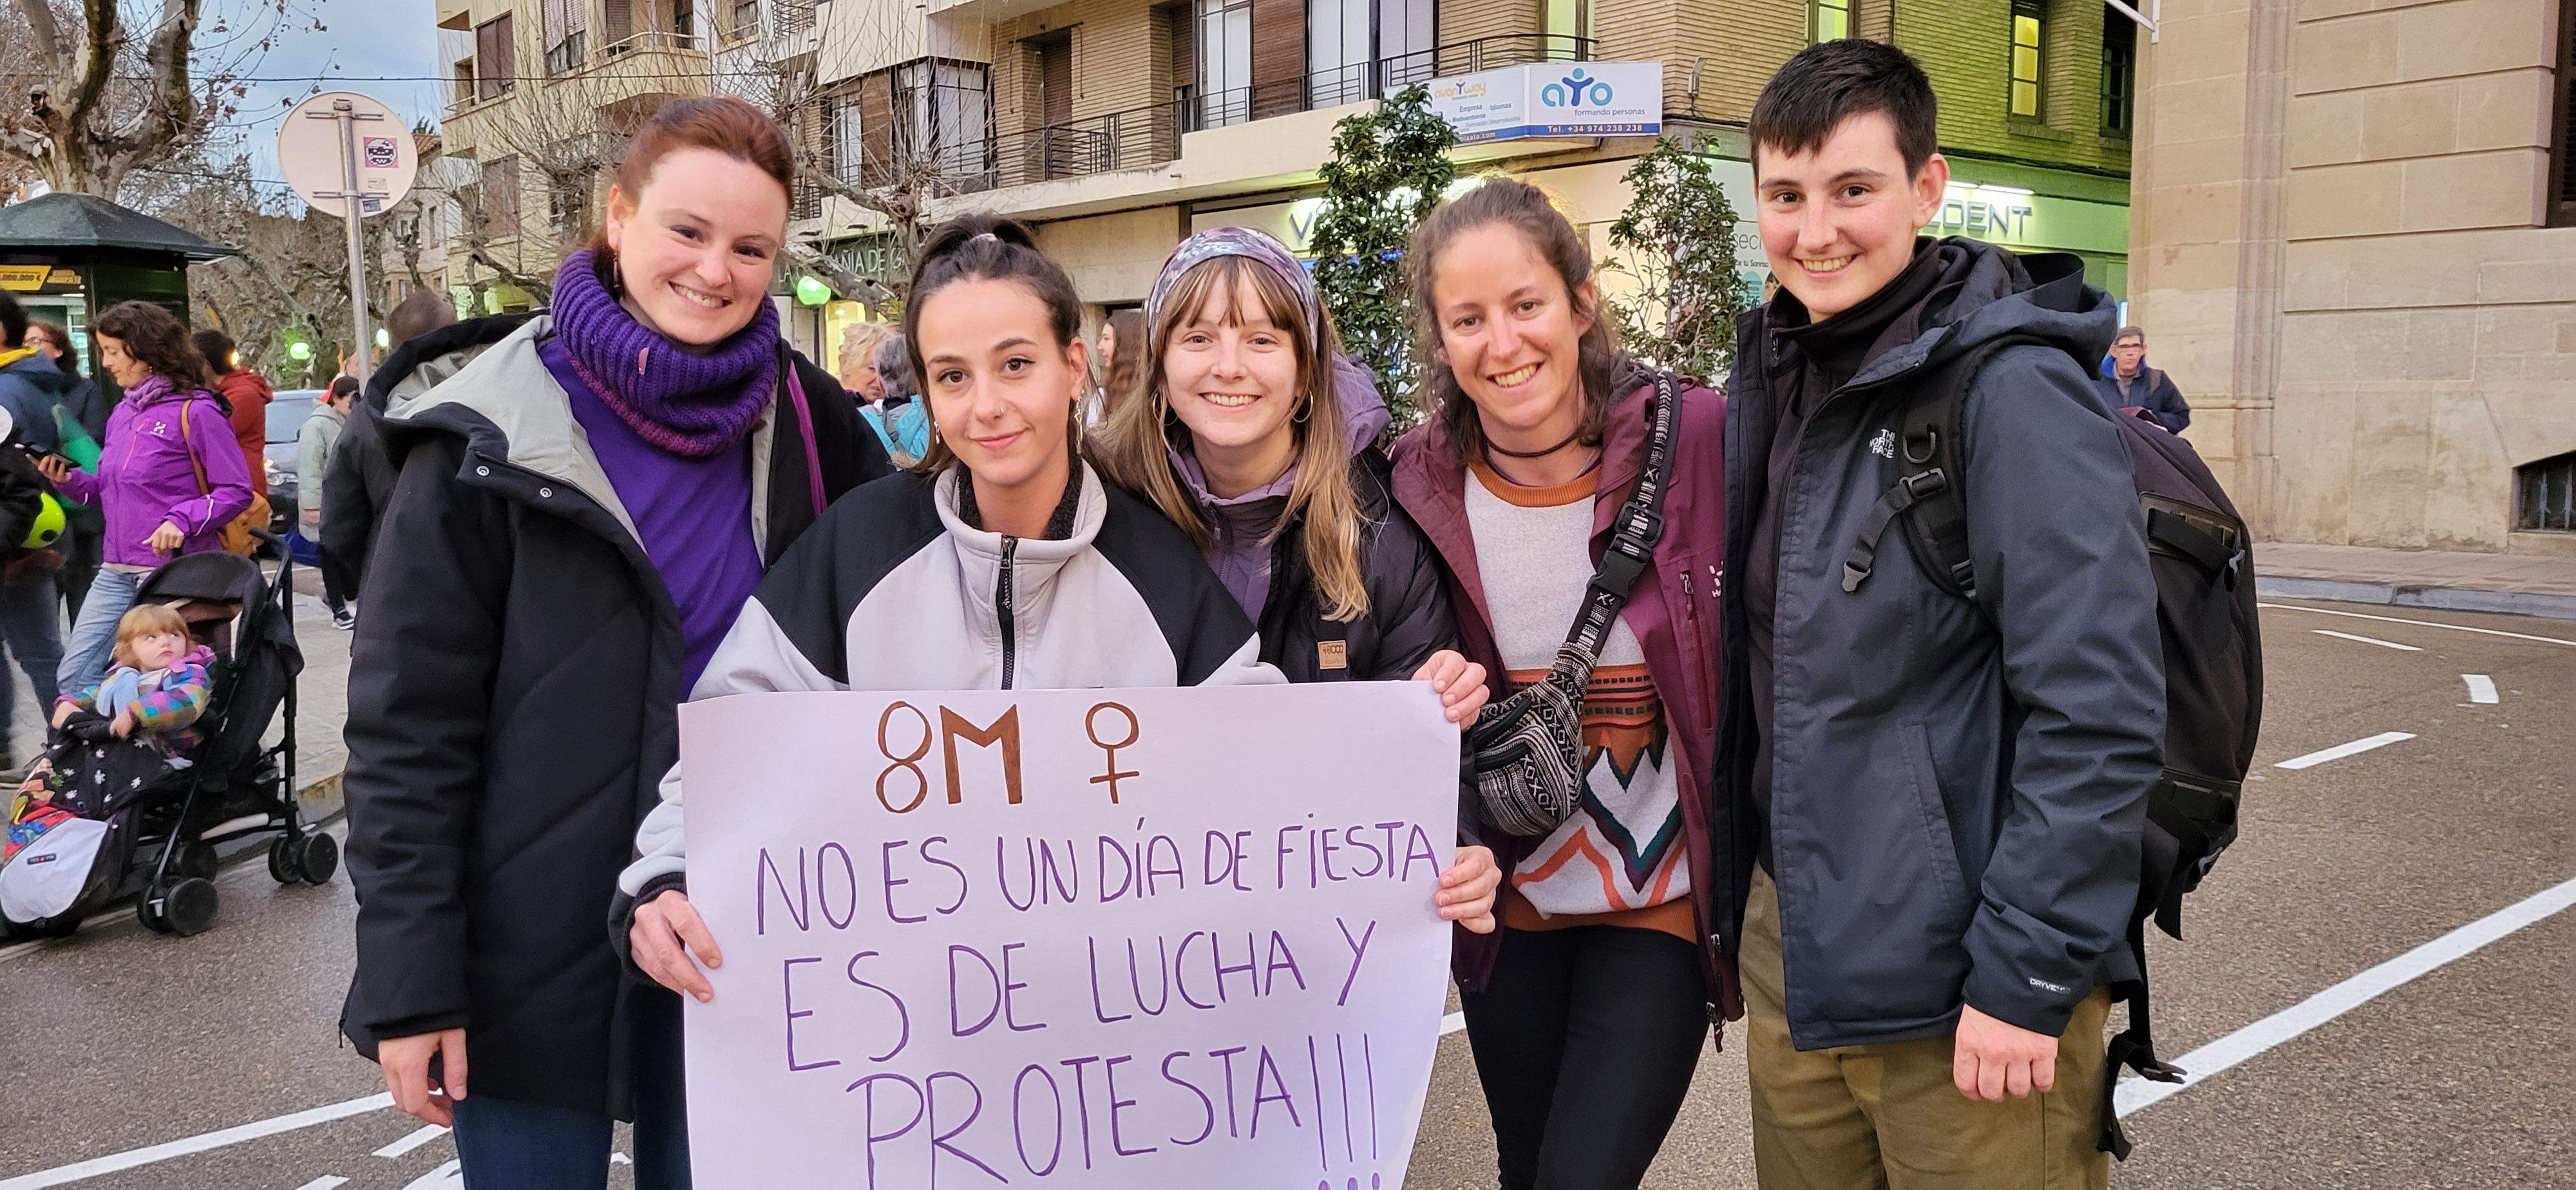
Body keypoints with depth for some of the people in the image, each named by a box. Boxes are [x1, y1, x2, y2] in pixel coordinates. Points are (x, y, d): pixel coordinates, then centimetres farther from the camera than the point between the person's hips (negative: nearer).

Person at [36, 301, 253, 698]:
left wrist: (181, 520, -23)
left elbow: (237, 491, -12)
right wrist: (69, 478, 1)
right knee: (73, 678, 4)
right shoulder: (122, 414, 14)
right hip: (117, 572, 8)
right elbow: (109, 491, 20)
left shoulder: (195, 411, -9)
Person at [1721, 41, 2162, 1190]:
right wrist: (1744, 904, 14)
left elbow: (2098, 712, -18)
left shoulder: (2012, 390, -14)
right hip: (1788, 957, 7)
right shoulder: (1775, 378, 8)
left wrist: (2030, 976, -18)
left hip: (1960, 999, -6)